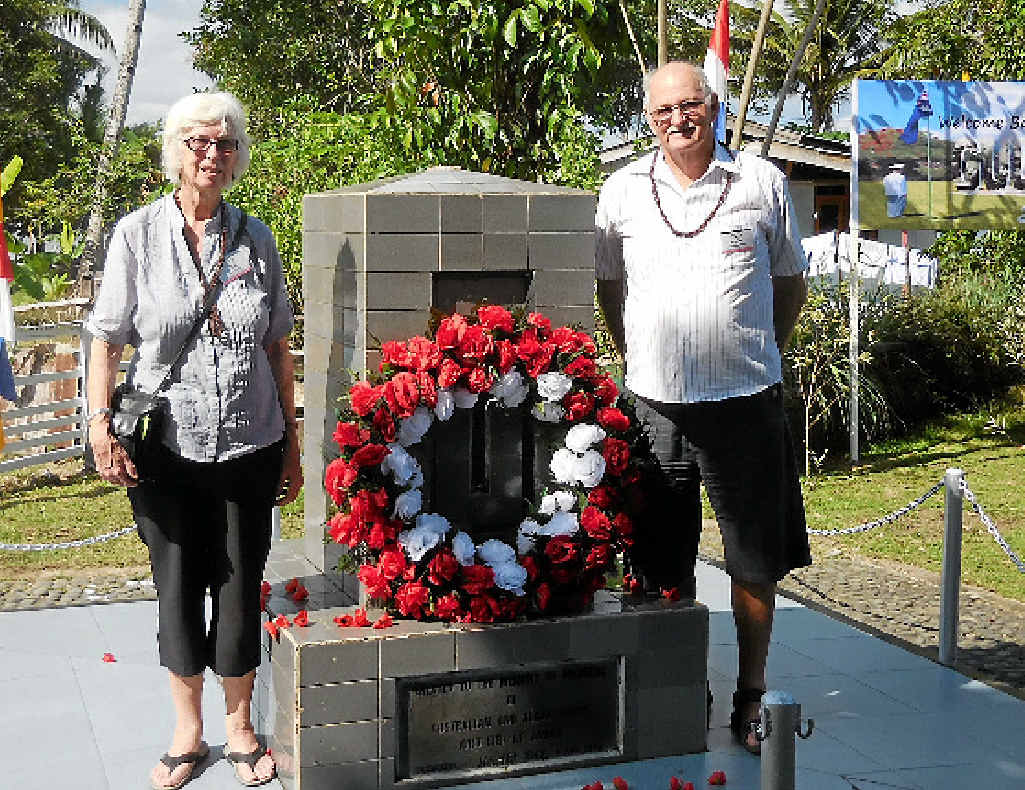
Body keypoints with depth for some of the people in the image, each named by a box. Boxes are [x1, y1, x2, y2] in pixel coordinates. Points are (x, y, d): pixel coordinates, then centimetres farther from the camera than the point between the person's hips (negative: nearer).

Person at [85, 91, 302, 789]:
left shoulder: (256, 239, 3)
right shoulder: (138, 235, -3)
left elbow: (277, 347, 8)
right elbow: (107, 341, 0)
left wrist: (292, 441, 8)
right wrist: (101, 427, -9)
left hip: (250, 447, 1)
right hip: (165, 450, -1)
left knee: (240, 587, 10)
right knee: (178, 587, 10)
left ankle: (240, 727, 29)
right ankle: (189, 732, 28)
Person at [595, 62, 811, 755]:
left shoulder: (762, 183, 3)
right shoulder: (624, 190, 7)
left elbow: (792, 285, 12)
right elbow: (609, 287, 17)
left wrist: (758, 358, 8)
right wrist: (640, 359, 11)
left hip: (746, 401, -1)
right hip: (655, 403, 2)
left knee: (756, 561, 5)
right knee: (663, 561, 10)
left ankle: (752, 698, 20)